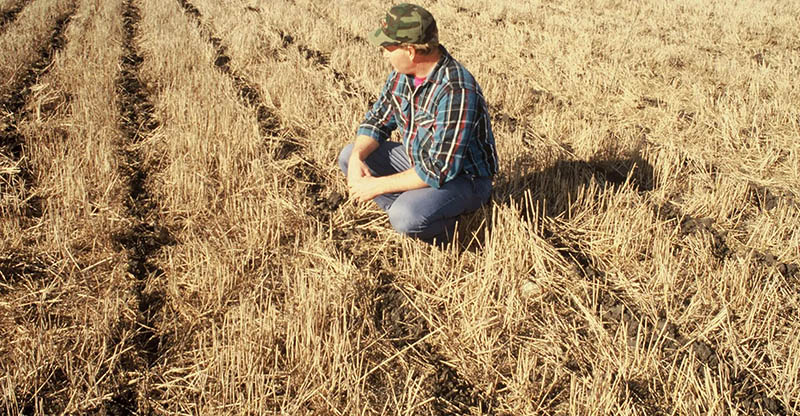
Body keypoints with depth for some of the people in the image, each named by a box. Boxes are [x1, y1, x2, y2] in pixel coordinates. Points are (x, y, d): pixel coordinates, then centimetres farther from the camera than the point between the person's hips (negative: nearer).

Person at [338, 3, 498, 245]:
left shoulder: (456, 92, -33)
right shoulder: (402, 73, -7)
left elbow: (439, 171, -34)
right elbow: (378, 119, 6)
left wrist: (376, 186, -27)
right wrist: (357, 158, -15)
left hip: (462, 177, -8)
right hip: (419, 160, 9)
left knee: (405, 218, -34)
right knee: (348, 156, 1)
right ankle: (409, 209, -1)